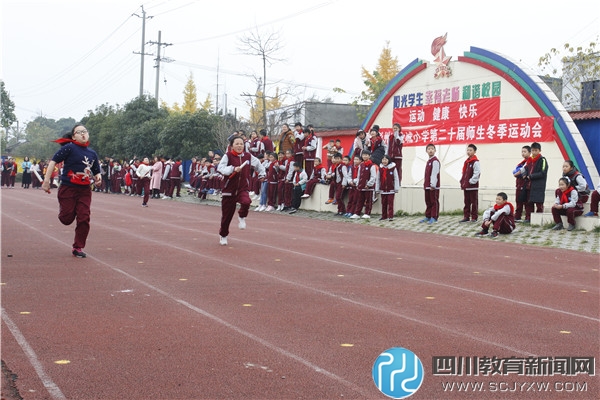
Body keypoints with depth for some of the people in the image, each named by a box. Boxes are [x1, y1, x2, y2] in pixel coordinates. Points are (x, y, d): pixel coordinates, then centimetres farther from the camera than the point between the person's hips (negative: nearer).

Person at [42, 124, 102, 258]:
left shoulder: (92, 153, 8)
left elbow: (96, 172, 19)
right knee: (67, 219, 0)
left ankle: (78, 248, 10)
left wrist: (98, 177, -4)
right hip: (68, 188, -4)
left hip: (85, 190, 4)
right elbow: (53, 162, -12)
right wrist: (46, 180, -19)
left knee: (84, 219, -3)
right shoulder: (69, 148, -8)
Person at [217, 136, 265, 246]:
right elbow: (220, 168, -21)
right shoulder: (228, 156, -6)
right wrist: (233, 169, -32)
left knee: (246, 202, -32)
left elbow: (258, 164, 24)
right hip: (229, 189, -1)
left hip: (243, 188, 2)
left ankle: (242, 217, 1)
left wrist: (262, 174, 20)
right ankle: (223, 235, 29)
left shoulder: (248, 156, 5)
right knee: (226, 215, 5)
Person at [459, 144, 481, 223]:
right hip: (466, 186, 8)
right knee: (466, 202, 12)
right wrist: (462, 182, 11)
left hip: (473, 186, -8)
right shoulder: (466, 162, 14)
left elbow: (477, 174, -18)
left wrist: (471, 181, -18)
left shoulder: (475, 162, -11)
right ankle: (466, 217, 17)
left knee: (474, 202, 0)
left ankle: (474, 217, 5)